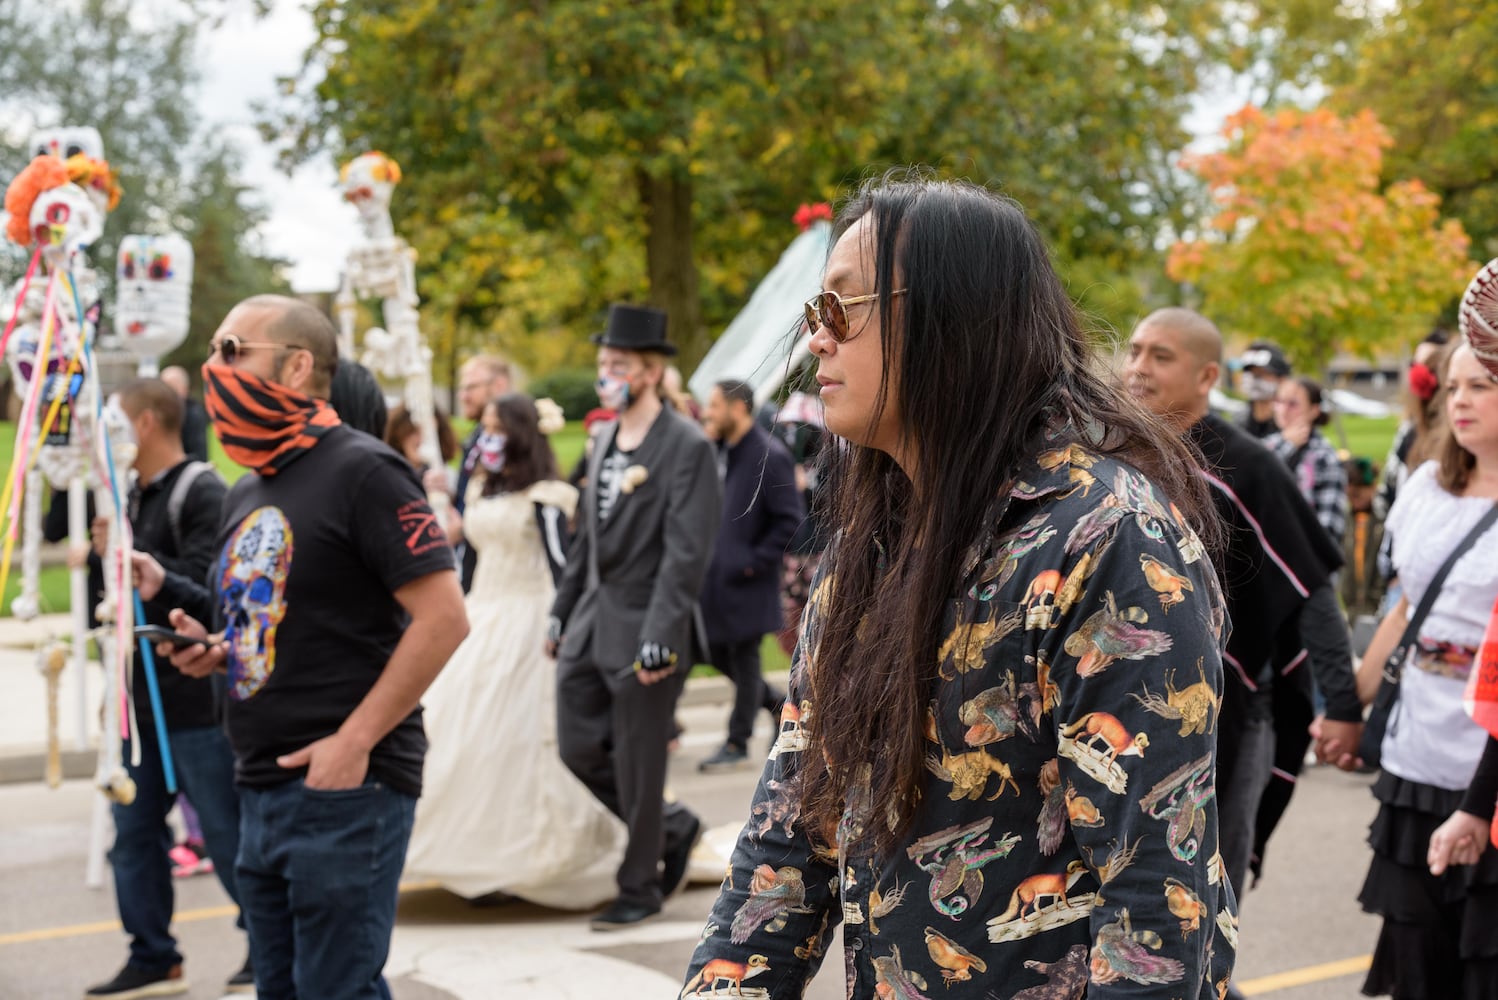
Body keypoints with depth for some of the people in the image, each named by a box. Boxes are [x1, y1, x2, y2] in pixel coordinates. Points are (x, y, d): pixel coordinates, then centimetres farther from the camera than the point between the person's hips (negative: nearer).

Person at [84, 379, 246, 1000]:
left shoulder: (203, 495, -13)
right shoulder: (136, 496, 15)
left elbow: (198, 585, -23)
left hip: (194, 697, -9)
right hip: (142, 694, 9)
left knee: (225, 829, 0)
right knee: (133, 827, 9)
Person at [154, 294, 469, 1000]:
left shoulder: (360, 471, -12)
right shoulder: (246, 493, 15)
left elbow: (443, 618, -18)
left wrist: (354, 741, -19)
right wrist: (218, 649, 5)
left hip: (346, 785, -9)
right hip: (262, 785, 9)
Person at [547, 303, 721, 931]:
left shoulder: (687, 447, -12)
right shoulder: (606, 439, 13)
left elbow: (686, 551, -17)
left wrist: (659, 637, -22)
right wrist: (563, 610, 16)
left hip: (643, 627, -8)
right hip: (592, 621, 8)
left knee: (638, 766, 2)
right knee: (579, 749, 9)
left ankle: (640, 888, 19)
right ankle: (673, 828, 30)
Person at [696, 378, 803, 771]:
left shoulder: (769, 457, -16)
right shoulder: (720, 452, 9)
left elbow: (791, 521, -17)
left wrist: (755, 561, -17)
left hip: (747, 584, -8)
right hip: (716, 578, 8)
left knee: (744, 661, 2)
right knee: (719, 655, 14)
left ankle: (737, 743, 14)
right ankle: (780, 705, 32)